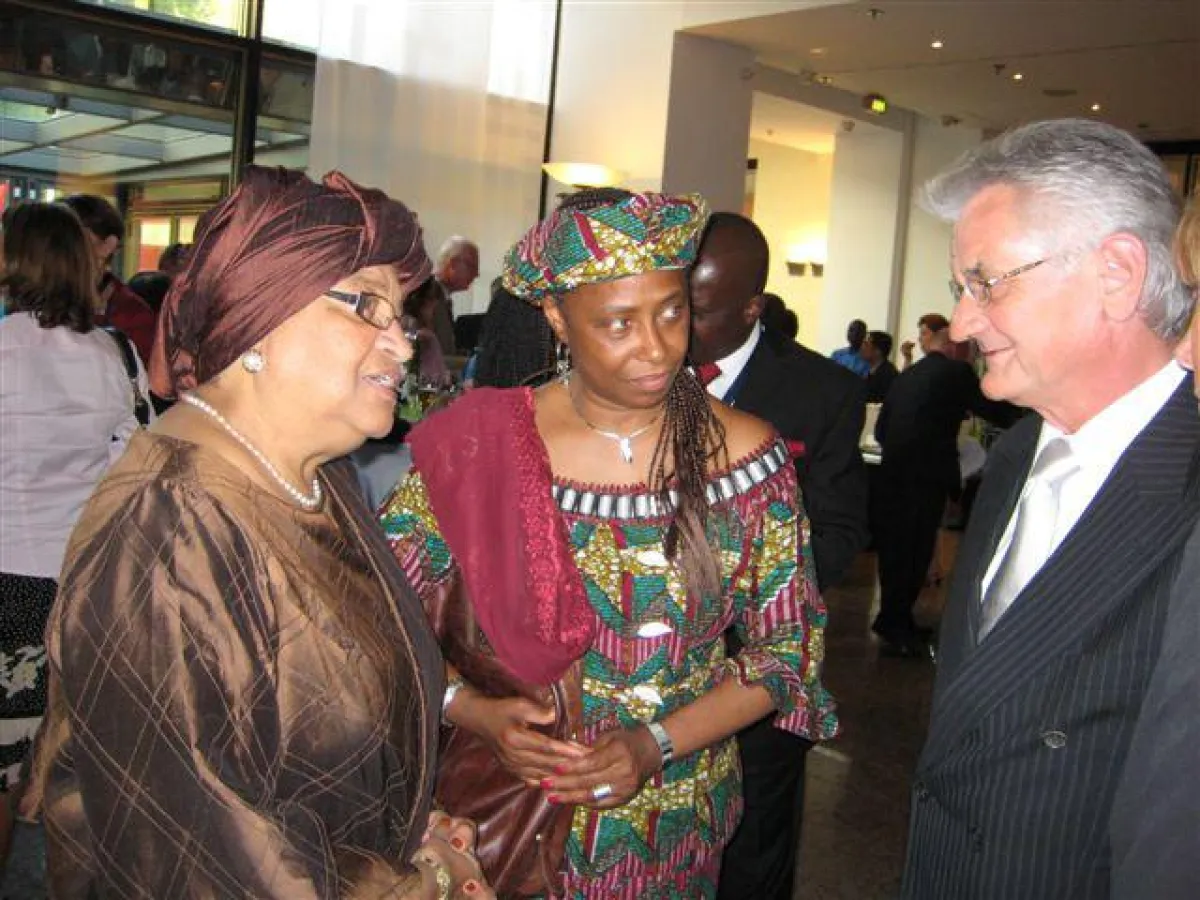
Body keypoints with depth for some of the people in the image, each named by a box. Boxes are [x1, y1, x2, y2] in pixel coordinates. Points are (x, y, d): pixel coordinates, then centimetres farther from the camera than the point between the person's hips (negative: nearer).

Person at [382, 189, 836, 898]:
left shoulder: (746, 455, -10)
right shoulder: (480, 444, -12)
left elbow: (789, 645, -5)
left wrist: (657, 745, -15)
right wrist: (474, 710, -19)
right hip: (506, 814, -1)